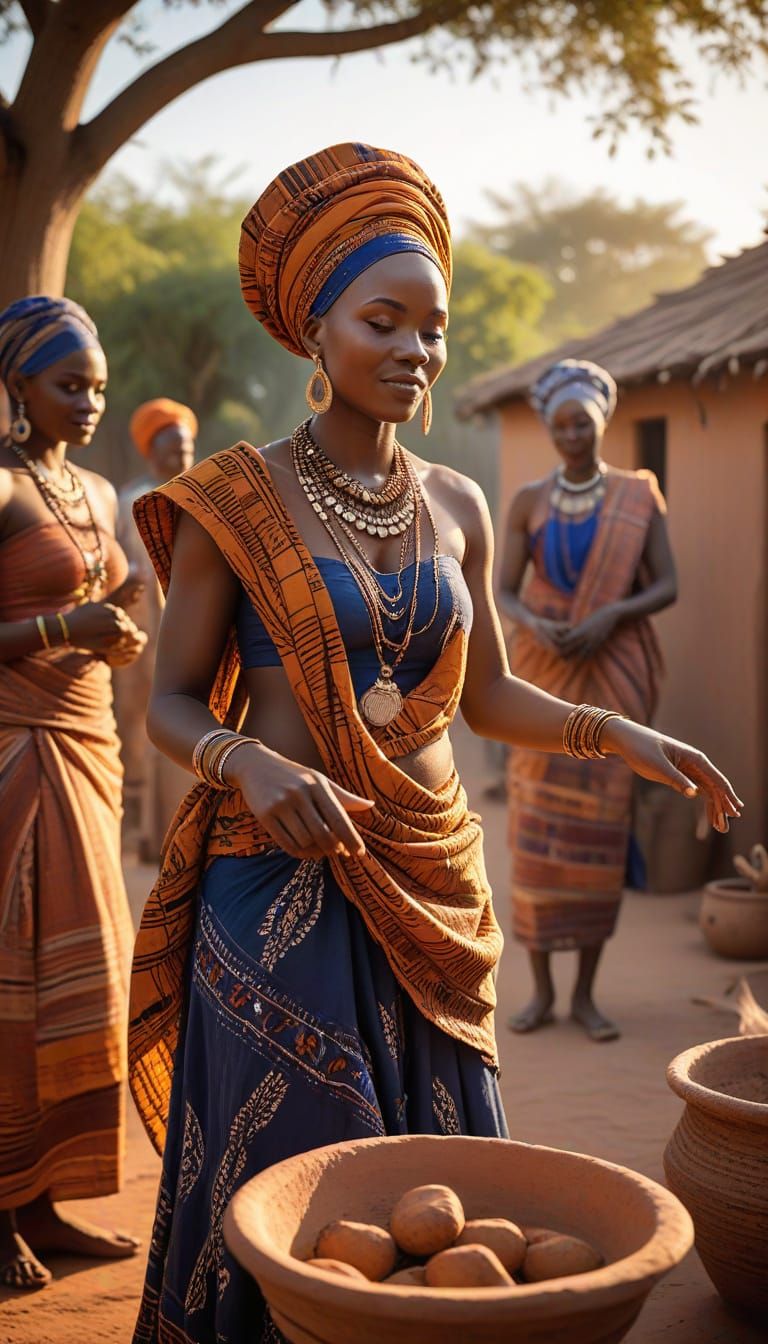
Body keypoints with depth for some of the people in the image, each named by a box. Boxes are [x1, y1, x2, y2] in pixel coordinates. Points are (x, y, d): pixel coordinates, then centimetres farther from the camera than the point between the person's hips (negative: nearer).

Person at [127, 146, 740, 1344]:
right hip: (280, 885, -4)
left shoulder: (457, 506, 8)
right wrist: (253, 763, -24)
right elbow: (172, 703, -3)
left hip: (430, 882, 4)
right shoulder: (235, 502, -5)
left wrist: (617, 731, -1)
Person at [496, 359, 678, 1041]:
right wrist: (536, 626, -18)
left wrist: (610, 615, -18)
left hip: (613, 671, -1)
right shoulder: (529, 500, 5)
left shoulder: (639, 495, 2)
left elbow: (667, 587, -1)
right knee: (536, 823, -1)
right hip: (545, 672, 1)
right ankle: (542, 989, 12)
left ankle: (586, 992, 12)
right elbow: (505, 591, 3)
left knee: (599, 822, 1)